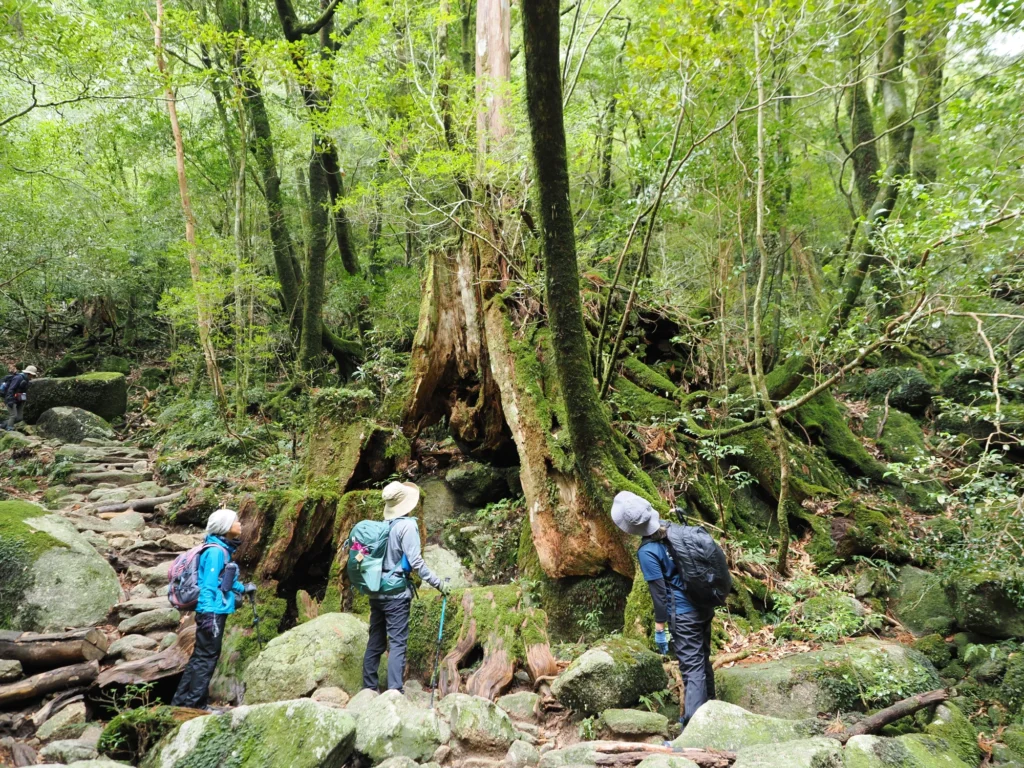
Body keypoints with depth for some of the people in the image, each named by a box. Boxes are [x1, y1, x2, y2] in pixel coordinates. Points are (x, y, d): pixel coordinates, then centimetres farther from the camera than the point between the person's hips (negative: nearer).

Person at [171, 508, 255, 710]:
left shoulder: (223, 549, 14)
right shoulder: (216, 551, -16)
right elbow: (208, 584, -20)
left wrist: (243, 588, 29)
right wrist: (208, 614, -24)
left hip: (215, 611, 10)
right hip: (212, 612, -10)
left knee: (200, 656, 15)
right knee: (207, 657, -3)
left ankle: (181, 701, 23)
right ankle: (194, 704, 4)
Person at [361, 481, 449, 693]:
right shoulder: (407, 525, -10)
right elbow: (415, 561, -15)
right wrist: (438, 583, -10)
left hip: (377, 592, 7)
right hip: (396, 593, -7)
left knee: (375, 642, 12)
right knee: (397, 643, -5)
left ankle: (369, 689, 17)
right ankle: (394, 691, -9)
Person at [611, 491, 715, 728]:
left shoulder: (647, 551, -19)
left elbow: (659, 593, -16)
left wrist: (659, 629, -6)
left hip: (684, 615, -7)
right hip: (704, 607, 7)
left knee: (692, 669, -4)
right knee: (703, 660, 21)